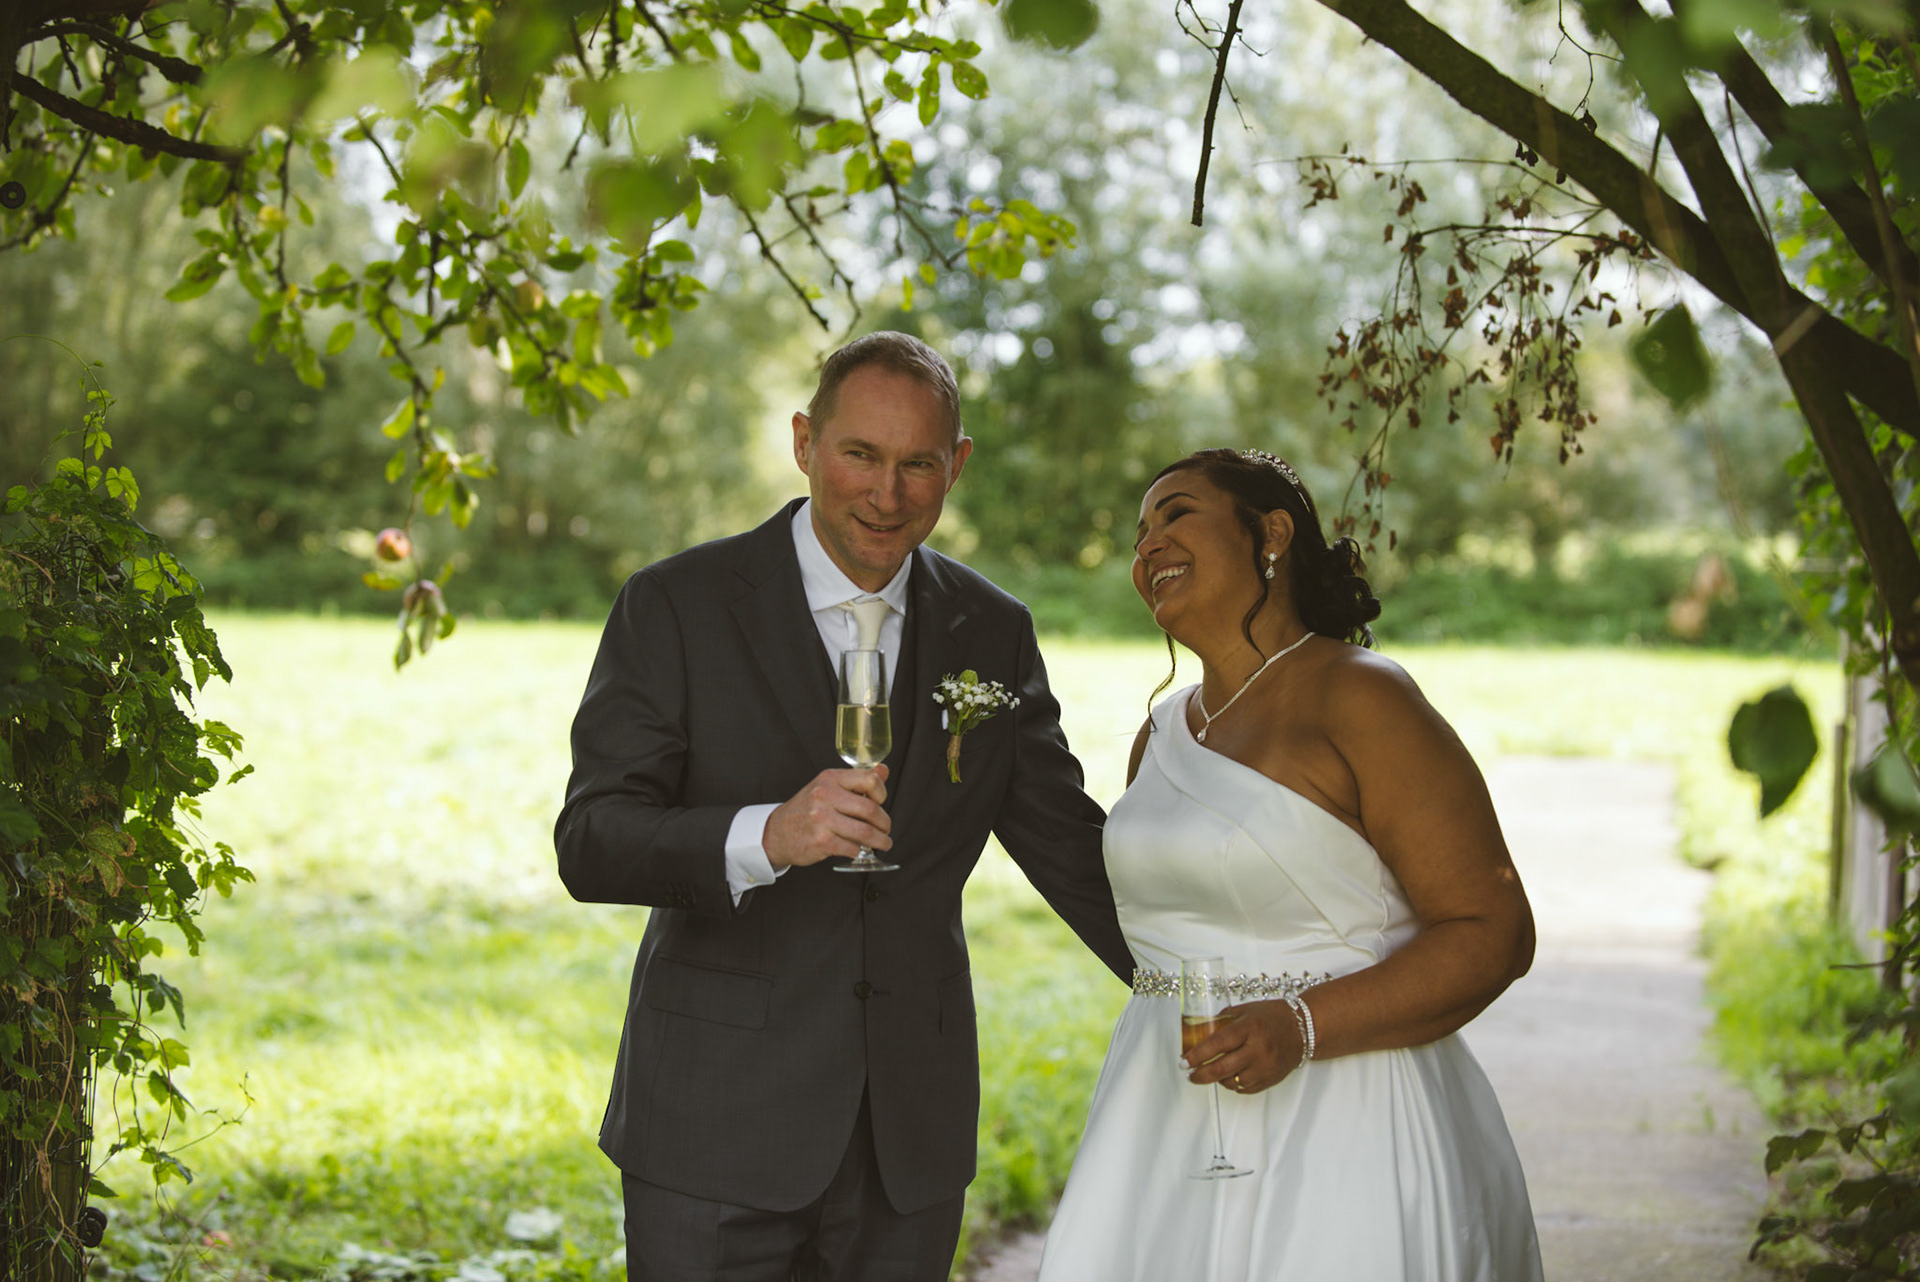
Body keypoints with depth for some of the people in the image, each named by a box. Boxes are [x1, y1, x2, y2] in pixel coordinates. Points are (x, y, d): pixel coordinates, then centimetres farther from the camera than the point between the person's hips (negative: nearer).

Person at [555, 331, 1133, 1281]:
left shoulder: (992, 633, 6)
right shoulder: (676, 606, -5)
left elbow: (1067, 844, 14)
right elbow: (590, 843, -13)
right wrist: (765, 838, -30)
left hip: (912, 1134, 3)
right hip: (717, 1132, -3)